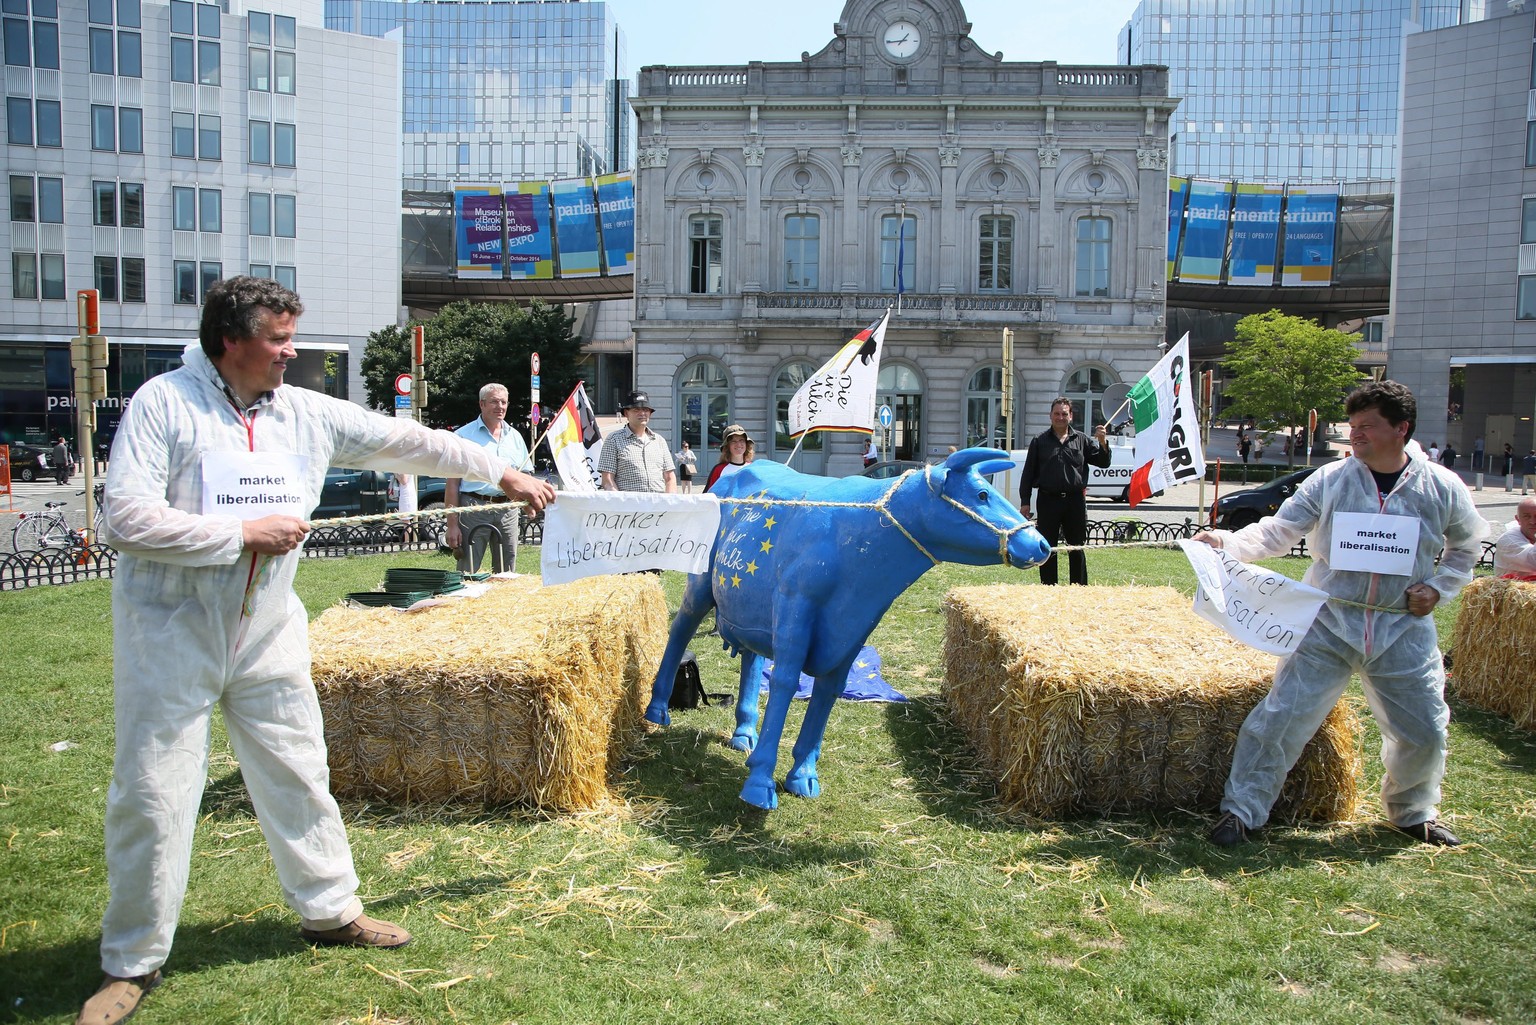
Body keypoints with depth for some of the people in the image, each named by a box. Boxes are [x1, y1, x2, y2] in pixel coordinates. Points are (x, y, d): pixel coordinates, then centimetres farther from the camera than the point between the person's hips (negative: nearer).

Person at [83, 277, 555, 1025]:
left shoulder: (305, 413, 2)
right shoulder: (164, 403, -13)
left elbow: (404, 441, 7)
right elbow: (125, 518, -20)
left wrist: (502, 473, 9)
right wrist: (247, 533, -20)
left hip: (267, 633, 5)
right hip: (172, 634, -4)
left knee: (299, 775, 12)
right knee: (153, 795, 4)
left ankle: (330, 910, 30)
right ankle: (133, 962, 22)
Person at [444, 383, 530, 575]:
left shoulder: (515, 436, 15)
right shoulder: (464, 435, 1)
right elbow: (452, 482, -3)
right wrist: (452, 525, -10)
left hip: (507, 508, 4)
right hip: (473, 507, -4)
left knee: (506, 574, 9)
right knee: (467, 573, -4)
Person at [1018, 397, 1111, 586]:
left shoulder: (1082, 440, 9)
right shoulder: (1040, 441, 6)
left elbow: (1103, 463, 7)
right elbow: (1028, 472, 5)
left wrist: (1103, 443, -11)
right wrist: (1025, 501, 0)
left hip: (1075, 501, 1)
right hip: (1048, 500, -1)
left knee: (1077, 549, 7)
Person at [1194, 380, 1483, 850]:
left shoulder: (1443, 488, 0)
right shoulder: (1329, 480, -6)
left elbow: (1467, 548, 17)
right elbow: (1276, 532, -9)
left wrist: (1439, 586, 1)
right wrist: (1227, 541, -25)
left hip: (1403, 631, 2)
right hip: (1329, 623, -2)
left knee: (1424, 731, 10)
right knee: (1283, 715, -6)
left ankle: (1414, 813, 38)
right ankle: (1242, 809, 6)